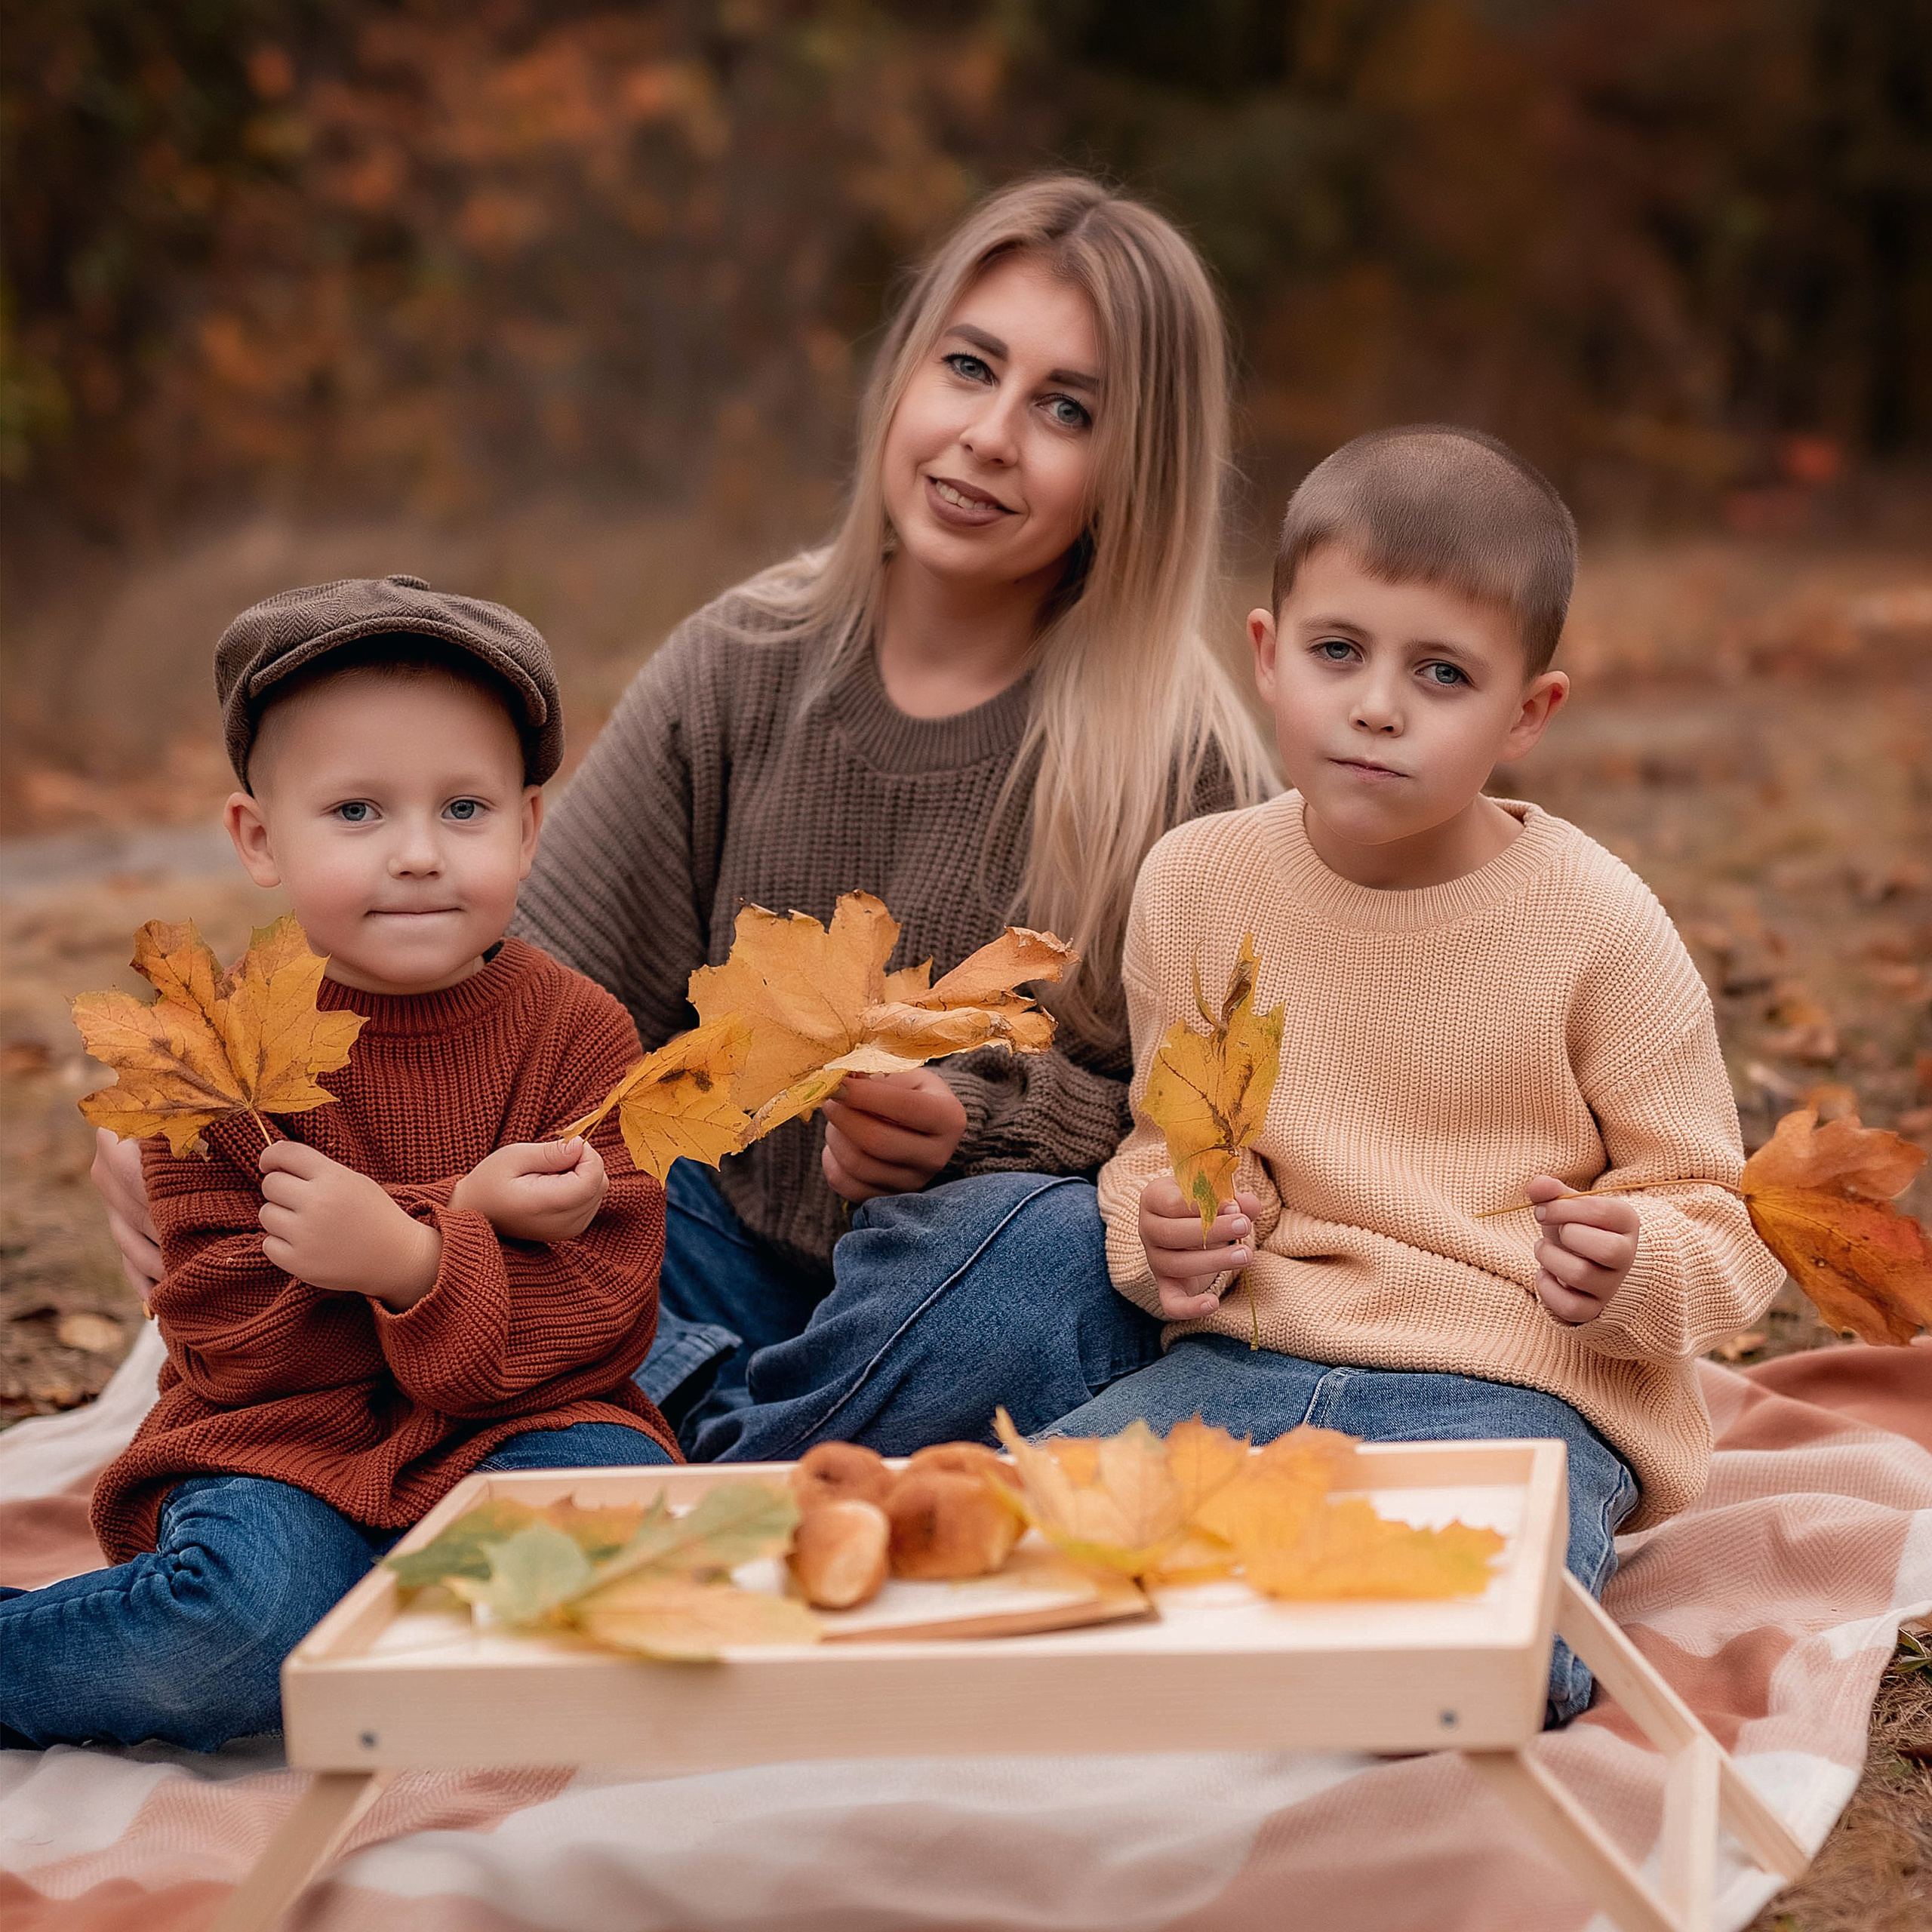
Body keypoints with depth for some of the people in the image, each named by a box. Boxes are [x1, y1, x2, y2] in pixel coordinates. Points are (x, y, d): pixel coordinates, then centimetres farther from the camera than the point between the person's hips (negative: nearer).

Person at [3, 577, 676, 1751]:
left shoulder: (580, 1033, -3)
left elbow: (606, 1320, -11)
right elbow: (229, 1334, -12)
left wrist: (410, 1259, -29)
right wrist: (469, 1214, -21)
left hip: (516, 1429, 2)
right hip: (281, 1445, -2)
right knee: (246, 1600, -33)